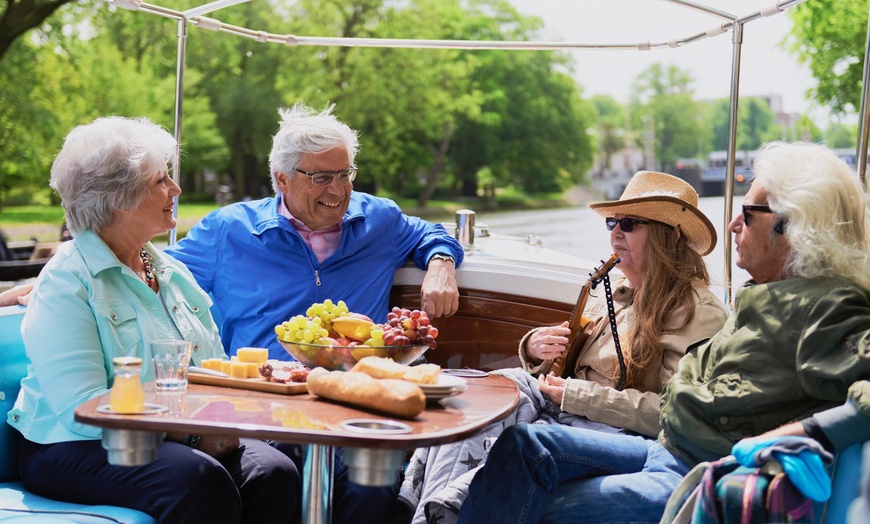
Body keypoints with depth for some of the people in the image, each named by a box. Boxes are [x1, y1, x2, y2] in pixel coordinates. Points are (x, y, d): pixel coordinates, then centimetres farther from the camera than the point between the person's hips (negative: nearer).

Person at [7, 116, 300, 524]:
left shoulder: (172, 272, 16)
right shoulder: (66, 283, -8)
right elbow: (84, 408, -19)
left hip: (179, 439, 6)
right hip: (77, 446, -6)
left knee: (277, 474, -23)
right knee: (201, 481, -35)